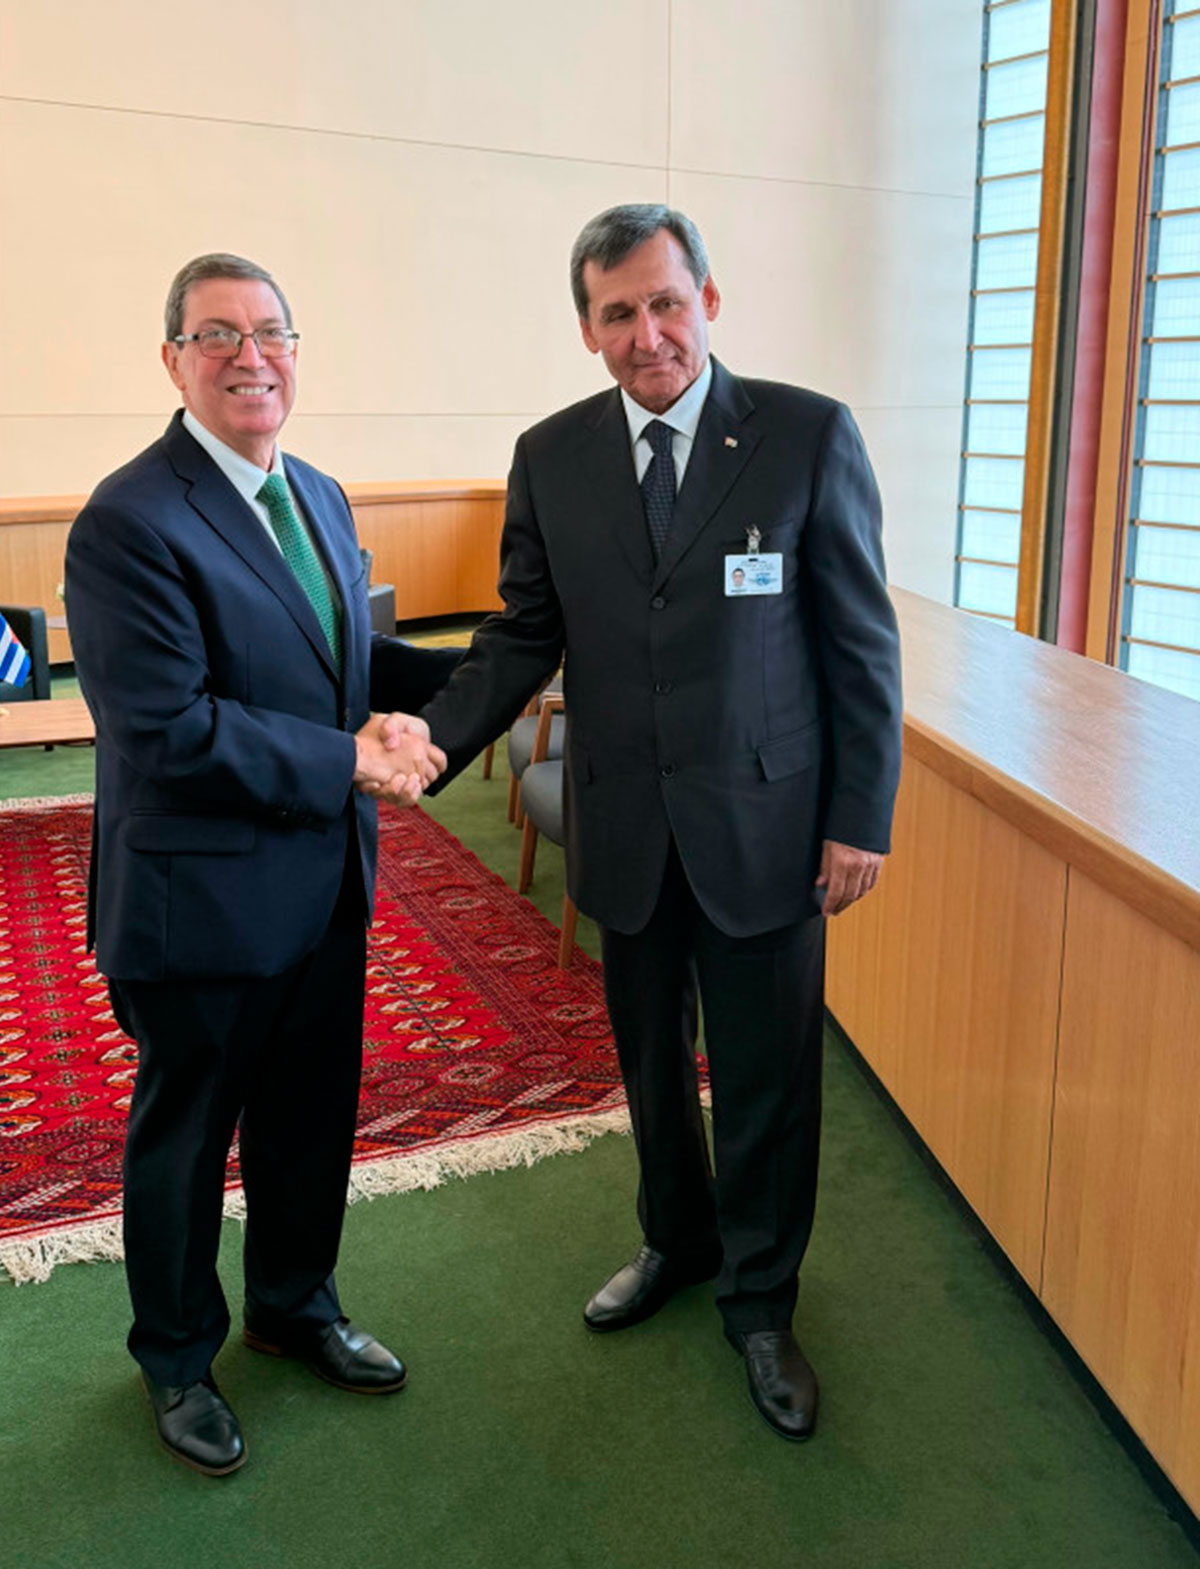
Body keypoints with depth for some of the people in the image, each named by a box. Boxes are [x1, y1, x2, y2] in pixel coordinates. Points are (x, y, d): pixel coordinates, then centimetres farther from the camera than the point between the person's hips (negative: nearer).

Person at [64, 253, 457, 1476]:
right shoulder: (128, 523, -19)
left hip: (325, 884, 8)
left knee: (314, 1115, 22)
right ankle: (176, 1359, 39)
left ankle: (296, 1304, 47)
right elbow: (167, 730, -25)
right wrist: (351, 763, -23)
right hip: (202, 901, -7)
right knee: (185, 1136, 14)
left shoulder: (318, 498, 9)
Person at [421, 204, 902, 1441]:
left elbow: (861, 639, -6)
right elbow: (524, 633, 3)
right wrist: (433, 738, -13)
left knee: (765, 1080, 10)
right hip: (625, 828, 3)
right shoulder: (551, 457, 0)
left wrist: (861, 818, -7)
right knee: (651, 1060, 20)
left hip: (763, 823, -3)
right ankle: (675, 1242, 45)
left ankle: (758, 1299, 33)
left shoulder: (809, 436, -8)